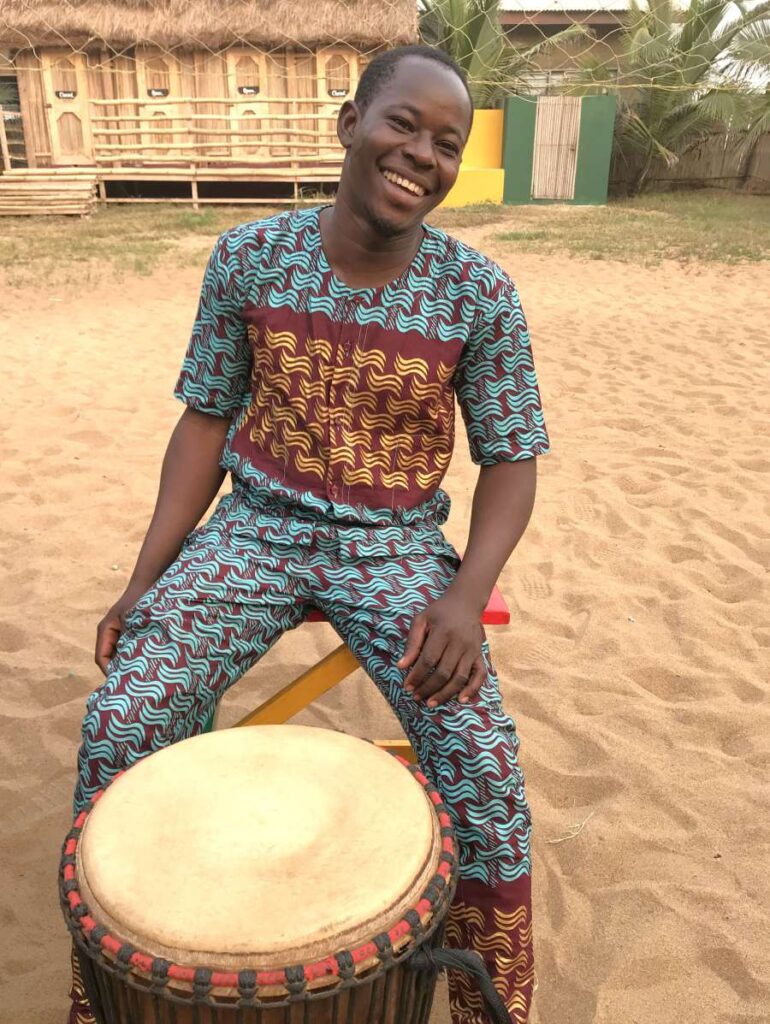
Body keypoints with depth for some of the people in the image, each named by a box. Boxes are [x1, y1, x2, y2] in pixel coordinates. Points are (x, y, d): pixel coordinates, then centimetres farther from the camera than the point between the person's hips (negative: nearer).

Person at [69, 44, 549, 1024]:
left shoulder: (480, 295, -8)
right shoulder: (248, 258, -4)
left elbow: (510, 458, -3)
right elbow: (205, 421, 3)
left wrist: (465, 597, -20)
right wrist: (146, 576, -4)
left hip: (396, 547, -1)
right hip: (255, 530, 2)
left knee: (485, 764, -19)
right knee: (117, 726, -15)